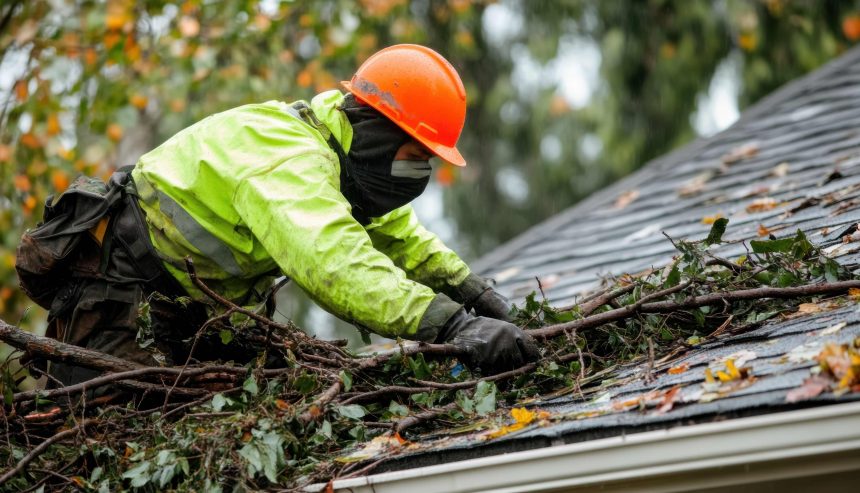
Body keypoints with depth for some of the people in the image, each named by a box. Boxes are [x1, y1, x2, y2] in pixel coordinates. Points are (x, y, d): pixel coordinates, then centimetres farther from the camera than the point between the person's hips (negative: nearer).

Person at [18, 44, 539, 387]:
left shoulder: (339, 159, 1)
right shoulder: (290, 161, -31)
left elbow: (401, 236, 14)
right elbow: (335, 265, -47)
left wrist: (476, 292, -3)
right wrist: (454, 325, -54)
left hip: (188, 307, 10)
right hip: (120, 292, -10)